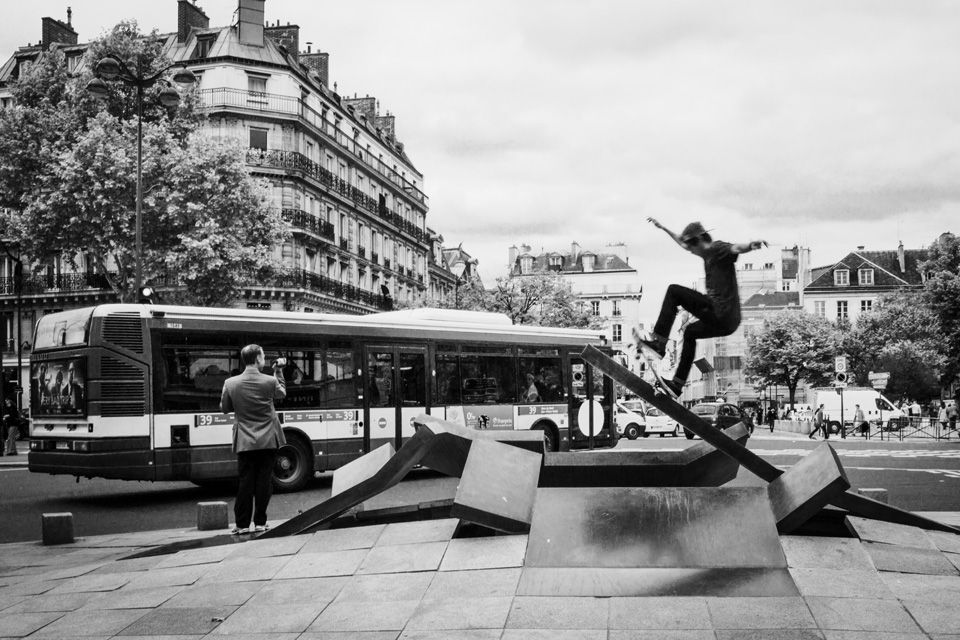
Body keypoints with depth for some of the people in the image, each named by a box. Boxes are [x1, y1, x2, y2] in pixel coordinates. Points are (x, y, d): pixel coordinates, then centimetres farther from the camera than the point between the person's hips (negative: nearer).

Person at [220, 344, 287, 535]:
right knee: (264, 482, 6)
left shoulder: (230, 383, -5)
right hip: (268, 441, -1)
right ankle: (260, 522, 9)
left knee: (245, 482, 5)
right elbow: (282, 393, 14)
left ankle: (243, 524, 7)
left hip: (245, 442, 1)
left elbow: (224, 408, 8)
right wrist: (279, 371, 20)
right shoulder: (270, 381, -8)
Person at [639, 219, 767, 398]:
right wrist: (663, 228, 47)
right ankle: (677, 384, 37)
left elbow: (737, 248, -31)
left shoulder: (718, 248, -7)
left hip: (720, 314, -10)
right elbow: (683, 242, 38)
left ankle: (658, 341, -9)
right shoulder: (708, 252, 21)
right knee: (690, 332, 33)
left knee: (674, 291, -5)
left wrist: (751, 245, -53)